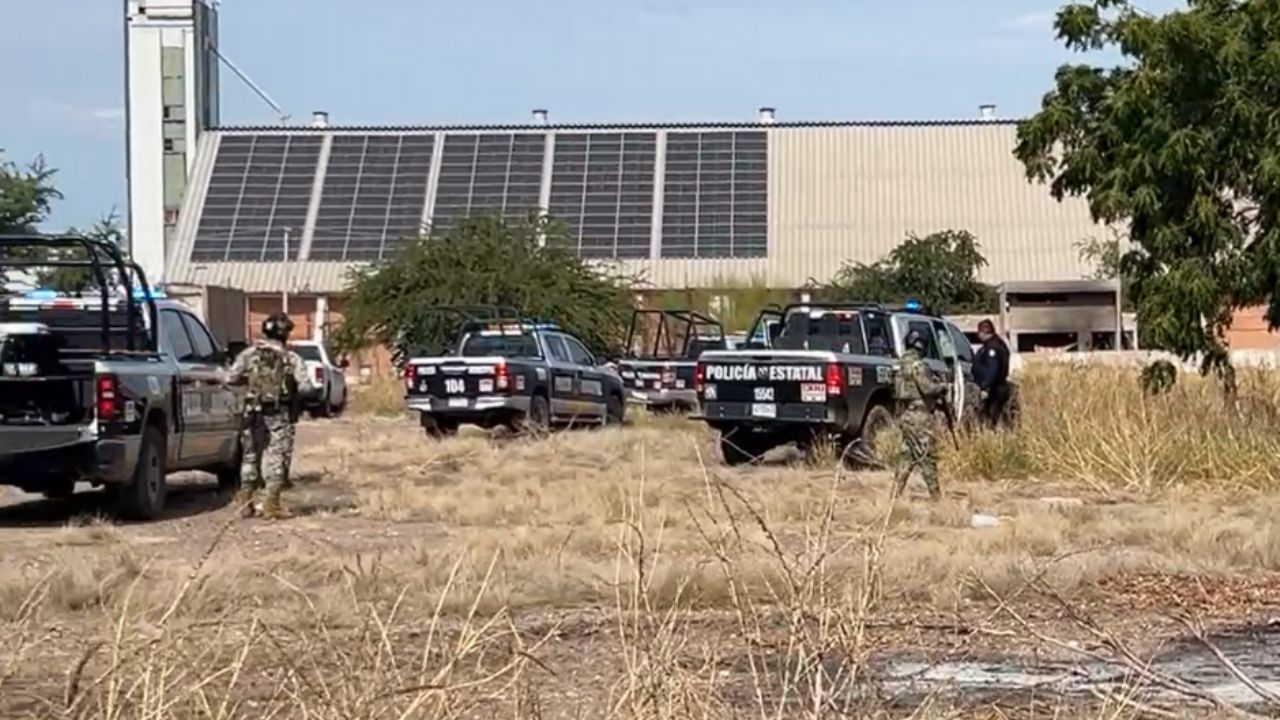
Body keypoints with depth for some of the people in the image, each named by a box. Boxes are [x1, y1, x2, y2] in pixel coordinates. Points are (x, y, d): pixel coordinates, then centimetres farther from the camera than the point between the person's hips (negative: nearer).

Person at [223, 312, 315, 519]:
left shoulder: (250, 354, -2)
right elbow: (306, 387, -12)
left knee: (251, 456, 14)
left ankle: (245, 501, 18)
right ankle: (272, 504, -1)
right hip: (279, 415, -3)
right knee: (277, 458, 2)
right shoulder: (291, 358, -7)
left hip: (254, 412, 3)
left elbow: (230, 378, -4)